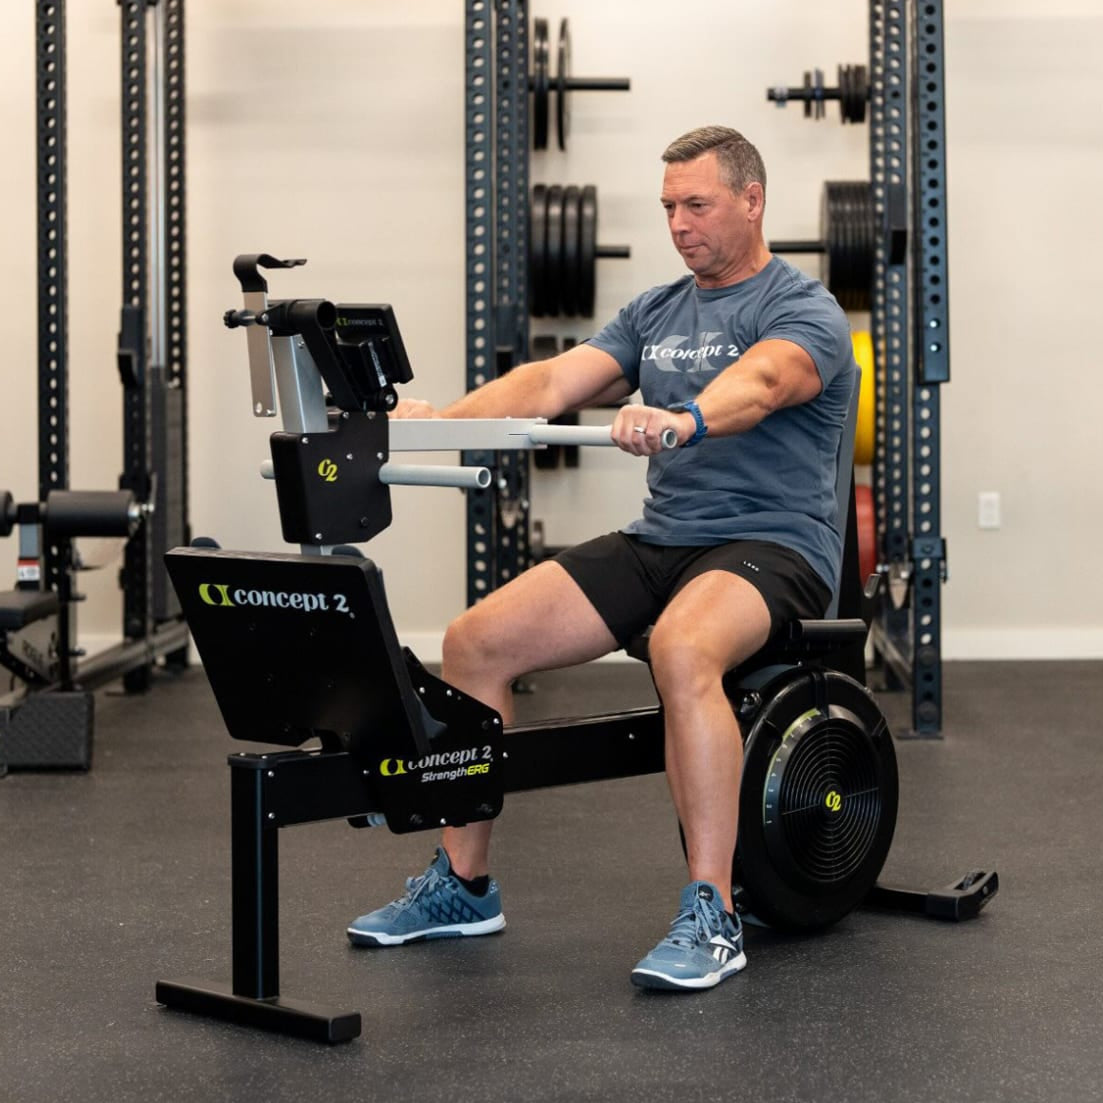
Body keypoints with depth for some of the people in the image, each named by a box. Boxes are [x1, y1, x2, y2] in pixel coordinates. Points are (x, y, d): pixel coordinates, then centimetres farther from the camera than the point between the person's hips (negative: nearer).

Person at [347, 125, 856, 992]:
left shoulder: (804, 312, -7)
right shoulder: (656, 313, 15)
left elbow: (759, 383, -31)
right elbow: (553, 380, 2)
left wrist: (682, 421, -53)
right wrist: (441, 419, -15)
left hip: (770, 544, -7)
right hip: (661, 538, 7)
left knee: (681, 650, -40)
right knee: (475, 642, -7)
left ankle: (712, 919, -33)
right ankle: (464, 885, 7)